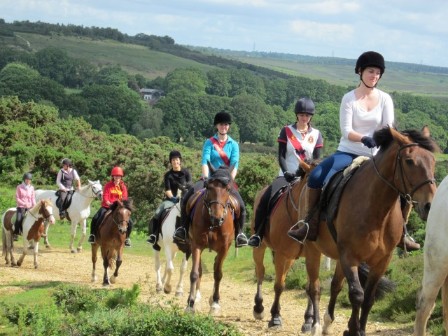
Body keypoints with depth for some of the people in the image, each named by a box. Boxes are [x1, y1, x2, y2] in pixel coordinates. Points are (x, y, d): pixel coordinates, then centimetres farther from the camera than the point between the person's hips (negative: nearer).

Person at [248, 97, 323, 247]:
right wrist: (286, 172, -17)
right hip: (287, 175, -1)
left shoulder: (316, 135, 8)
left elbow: (317, 159, 4)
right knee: (267, 198, -24)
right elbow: (281, 156, 0)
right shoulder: (286, 131, 5)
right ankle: (258, 233, -16)